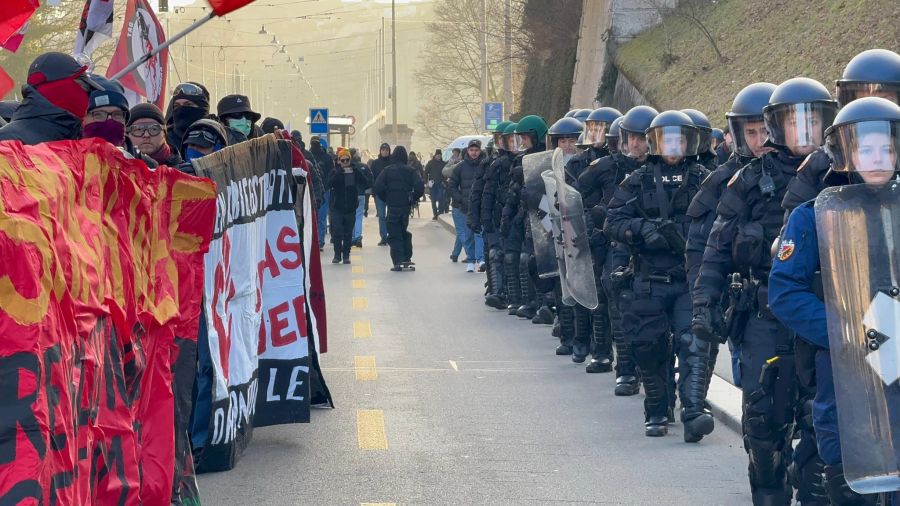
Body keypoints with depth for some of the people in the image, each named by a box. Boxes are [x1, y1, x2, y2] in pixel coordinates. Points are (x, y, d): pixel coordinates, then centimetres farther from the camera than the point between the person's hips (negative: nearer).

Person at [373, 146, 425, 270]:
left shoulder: (387, 170, -4)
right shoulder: (411, 171, -1)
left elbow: (377, 188, -12)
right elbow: (420, 187, -12)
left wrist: (386, 199, 3)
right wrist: (413, 199, 3)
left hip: (392, 207, -2)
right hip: (406, 207, 2)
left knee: (394, 234, 3)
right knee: (404, 231, 20)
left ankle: (398, 262, -6)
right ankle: (407, 258, 16)